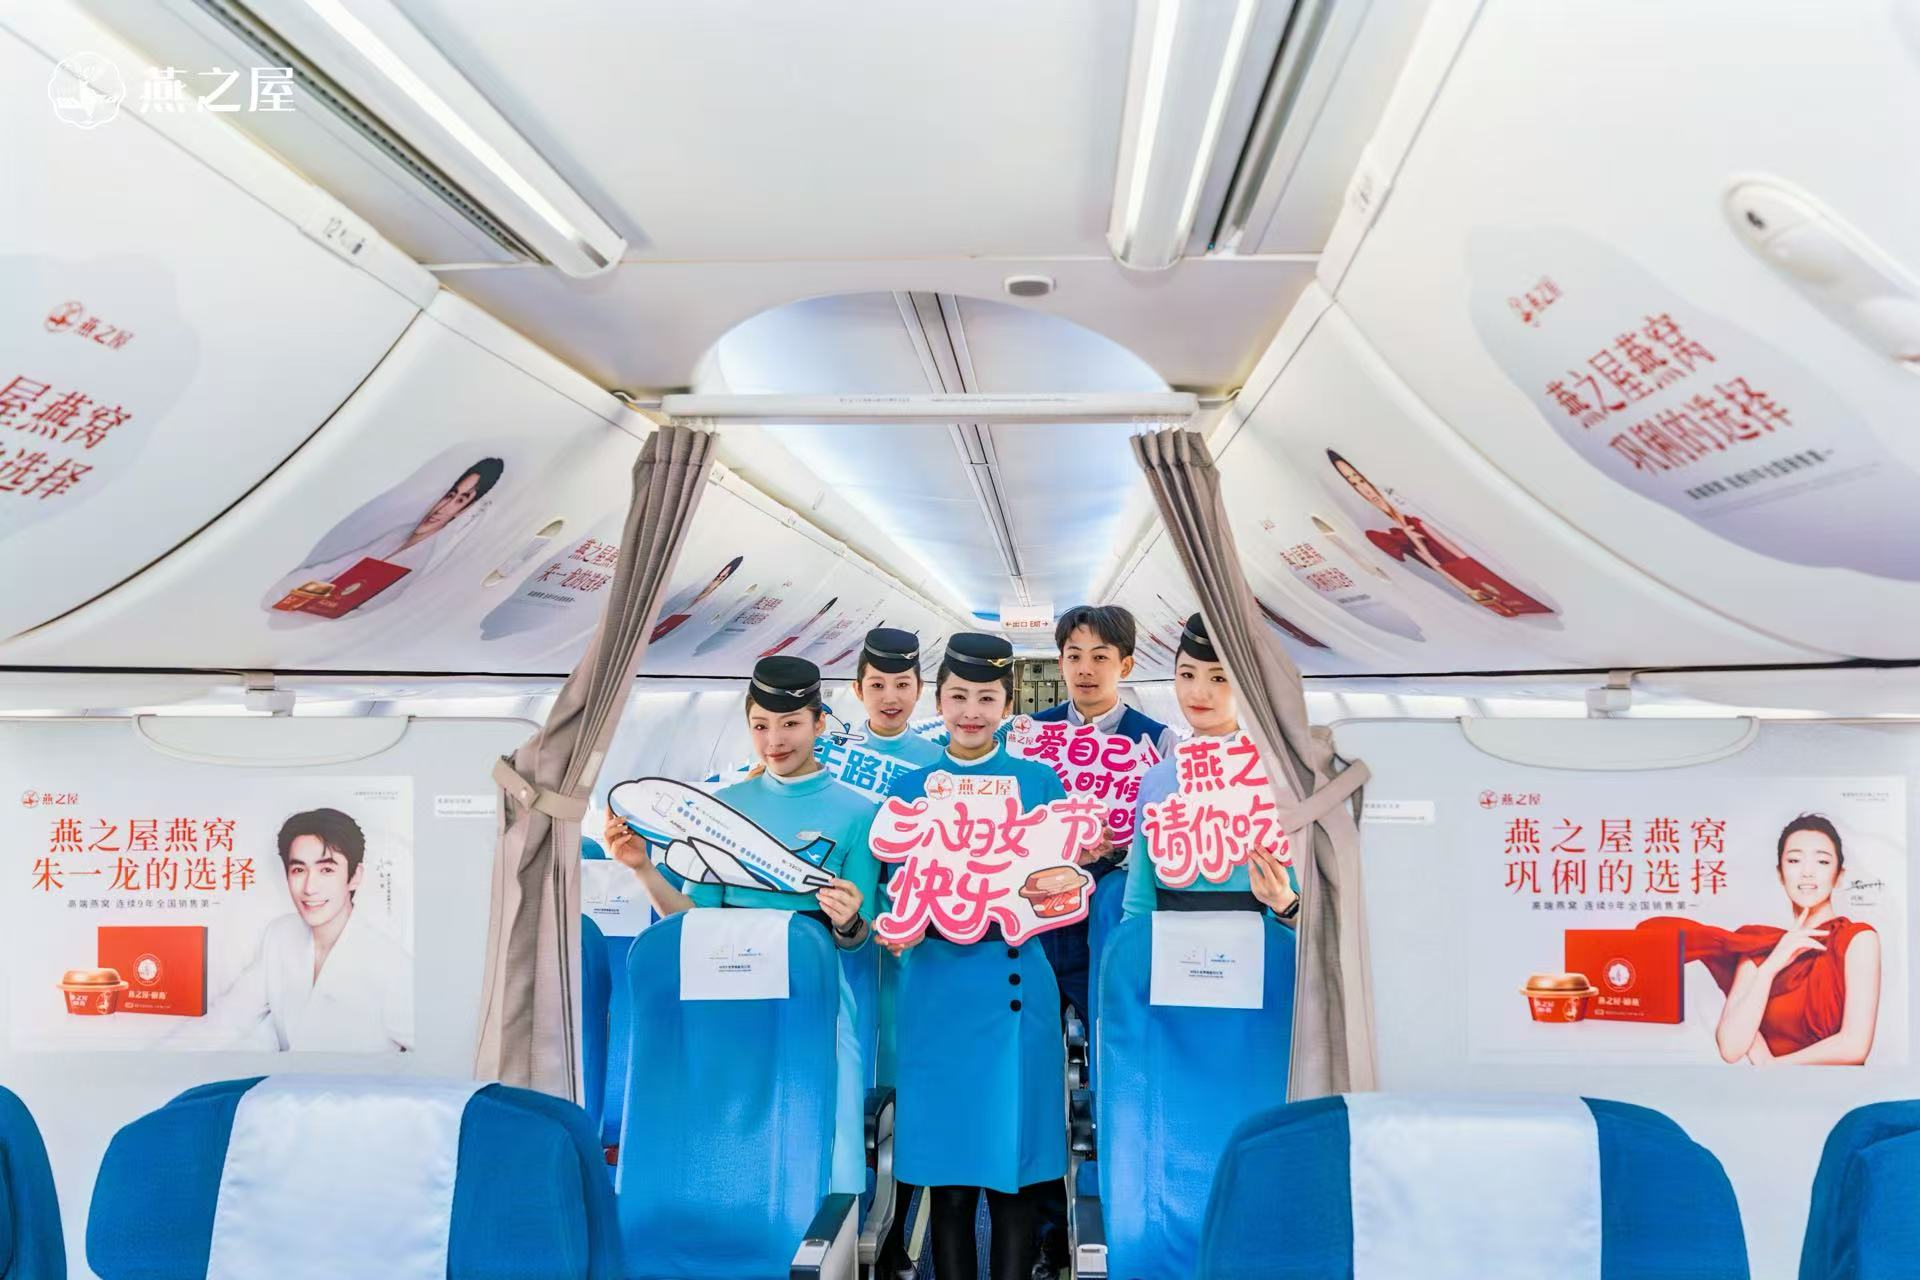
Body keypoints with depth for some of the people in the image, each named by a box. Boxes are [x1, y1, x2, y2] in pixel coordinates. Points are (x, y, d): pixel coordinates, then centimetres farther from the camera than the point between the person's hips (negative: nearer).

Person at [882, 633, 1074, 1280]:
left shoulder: (1040, 781, 5)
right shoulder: (911, 787, 8)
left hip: (1016, 984, -1)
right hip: (938, 986, 1)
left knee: (1015, 1165, 3)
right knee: (947, 1174, 5)